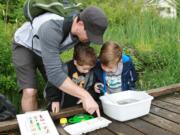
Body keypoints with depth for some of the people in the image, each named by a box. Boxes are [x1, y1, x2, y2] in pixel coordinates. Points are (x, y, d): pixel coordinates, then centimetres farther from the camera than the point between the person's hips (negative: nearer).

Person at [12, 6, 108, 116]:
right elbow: (54, 73, -47)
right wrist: (85, 96, -49)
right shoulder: (51, 29, -44)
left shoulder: (84, 30, -23)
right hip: (25, 47, -5)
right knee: (30, 92, -19)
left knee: (60, 86, -2)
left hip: (48, 49, 6)